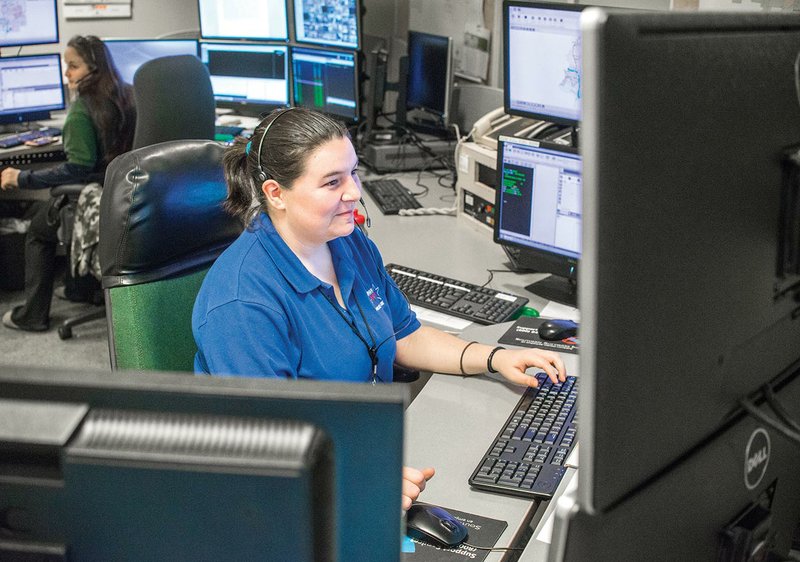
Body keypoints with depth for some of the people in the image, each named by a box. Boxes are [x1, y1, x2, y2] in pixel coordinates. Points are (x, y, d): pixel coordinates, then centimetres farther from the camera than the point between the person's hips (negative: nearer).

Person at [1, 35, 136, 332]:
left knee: (38, 226, 17)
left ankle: (33, 314, 20)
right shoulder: (128, 96, 3)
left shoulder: (82, 109, -20)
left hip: (97, 203, -8)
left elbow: (78, 168, -24)